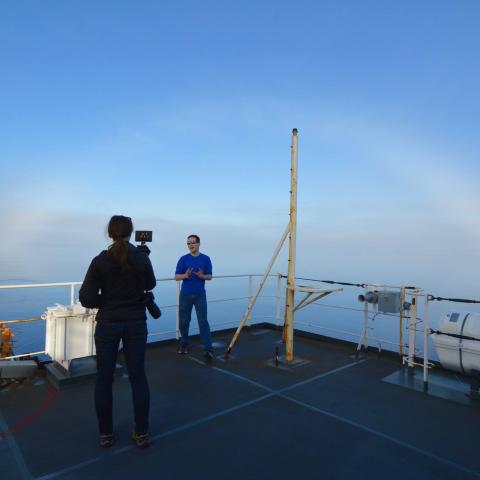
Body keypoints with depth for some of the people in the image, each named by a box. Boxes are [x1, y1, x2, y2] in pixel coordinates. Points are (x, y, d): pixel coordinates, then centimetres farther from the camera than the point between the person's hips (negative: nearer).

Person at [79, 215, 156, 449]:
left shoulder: (100, 261, -10)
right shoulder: (142, 258, -6)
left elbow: (86, 298, -11)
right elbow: (150, 285, 11)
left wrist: (106, 302, 6)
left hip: (107, 324, -1)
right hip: (136, 323, 1)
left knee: (104, 379, 14)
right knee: (138, 377, 11)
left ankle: (106, 434, 25)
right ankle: (142, 433, 20)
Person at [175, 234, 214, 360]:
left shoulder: (205, 259, 1)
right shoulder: (183, 259, -1)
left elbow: (209, 276, 3)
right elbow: (177, 277, -1)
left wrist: (202, 276, -19)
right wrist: (185, 275, -22)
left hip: (200, 294, -1)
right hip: (185, 294, 1)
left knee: (203, 321, -4)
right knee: (184, 321, 11)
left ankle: (208, 349, -2)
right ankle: (184, 344, 29)